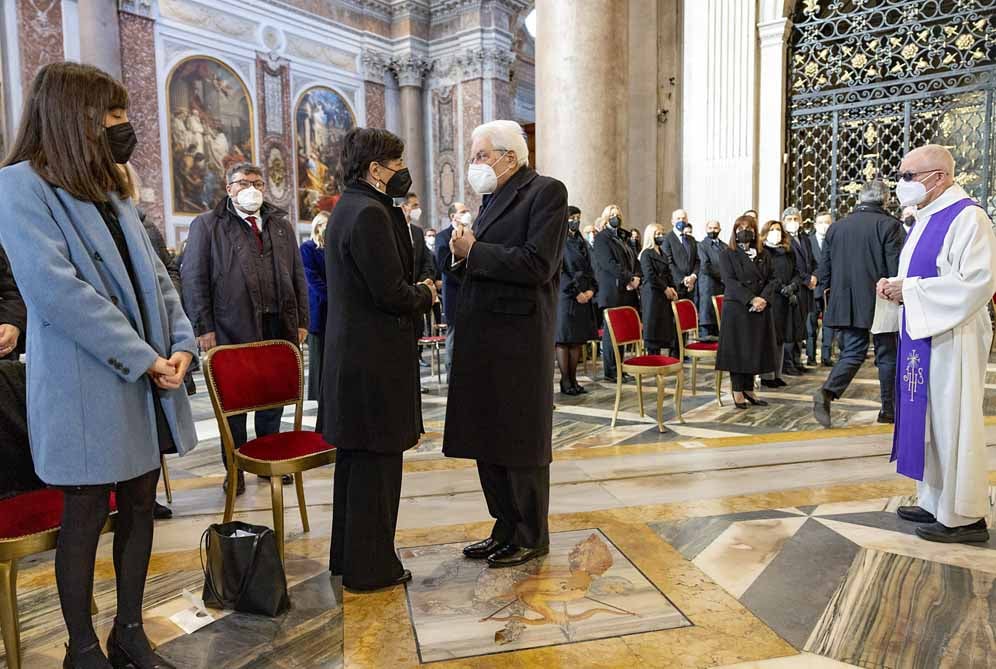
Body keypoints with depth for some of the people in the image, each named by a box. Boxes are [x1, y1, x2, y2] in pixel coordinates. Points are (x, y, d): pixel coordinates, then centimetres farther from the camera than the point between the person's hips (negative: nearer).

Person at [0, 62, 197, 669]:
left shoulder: (111, 187, 17)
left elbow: (153, 274, 11)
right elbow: (57, 289, -18)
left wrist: (181, 343, -4)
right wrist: (144, 359, -18)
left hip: (146, 382, 7)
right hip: (86, 388, -7)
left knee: (141, 502, 12)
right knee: (87, 514, 6)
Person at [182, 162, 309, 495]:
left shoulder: (281, 225, 16)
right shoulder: (207, 225, 4)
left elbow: (298, 276, 15)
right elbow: (193, 278, -2)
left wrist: (302, 321, 7)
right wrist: (204, 327, -9)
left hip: (279, 326, 4)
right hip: (232, 328, -3)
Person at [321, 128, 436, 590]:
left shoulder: (348, 209, 14)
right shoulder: (371, 214, -17)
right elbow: (391, 292, -21)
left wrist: (415, 290, 7)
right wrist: (425, 295, -2)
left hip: (351, 353, 10)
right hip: (376, 356, -10)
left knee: (355, 457, 18)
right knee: (377, 461, 1)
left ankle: (348, 554, 33)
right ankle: (371, 567, 15)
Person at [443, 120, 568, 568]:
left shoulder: (546, 192, -7)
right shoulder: (492, 198, 18)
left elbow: (537, 265, -19)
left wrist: (473, 252, -12)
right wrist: (464, 254, 0)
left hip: (518, 340, -8)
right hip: (482, 338, 8)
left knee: (521, 445, 4)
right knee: (487, 442, 14)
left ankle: (531, 538, 22)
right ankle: (505, 529, 30)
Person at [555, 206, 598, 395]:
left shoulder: (582, 243, 16)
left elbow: (589, 269, 16)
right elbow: (559, 272, -11)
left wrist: (590, 290, 0)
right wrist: (575, 292, -12)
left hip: (584, 297, 7)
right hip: (565, 296, -6)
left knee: (577, 340, 7)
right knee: (563, 340, -1)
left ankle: (573, 380, 13)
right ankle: (565, 382, 4)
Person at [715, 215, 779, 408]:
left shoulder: (764, 255, 14)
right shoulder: (727, 256, 1)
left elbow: (772, 280, 7)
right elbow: (730, 282, -10)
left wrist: (764, 299, -12)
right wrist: (751, 299, -20)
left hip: (760, 311, 4)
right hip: (736, 309, -4)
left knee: (755, 349, 7)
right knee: (738, 349, -2)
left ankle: (749, 389, 16)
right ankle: (738, 392, 7)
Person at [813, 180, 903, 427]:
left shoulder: (836, 227, 5)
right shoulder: (889, 225, -8)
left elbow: (824, 270, 8)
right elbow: (895, 268, -13)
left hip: (845, 304, 3)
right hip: (880, 304, -3)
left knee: (852, 353, 8)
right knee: (887, 355, 11)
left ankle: (827, 391, -15)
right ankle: (887, 409, 20)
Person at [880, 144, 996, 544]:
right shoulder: (924, 220, 14)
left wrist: (909, 290, -18)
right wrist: (896, 286, 4)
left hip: (951, 340, -9)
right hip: (921, 336, 9)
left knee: (951, 423, -2)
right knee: (926, 419, 13)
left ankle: (964, 517, 11)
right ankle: (935, 503, 25)